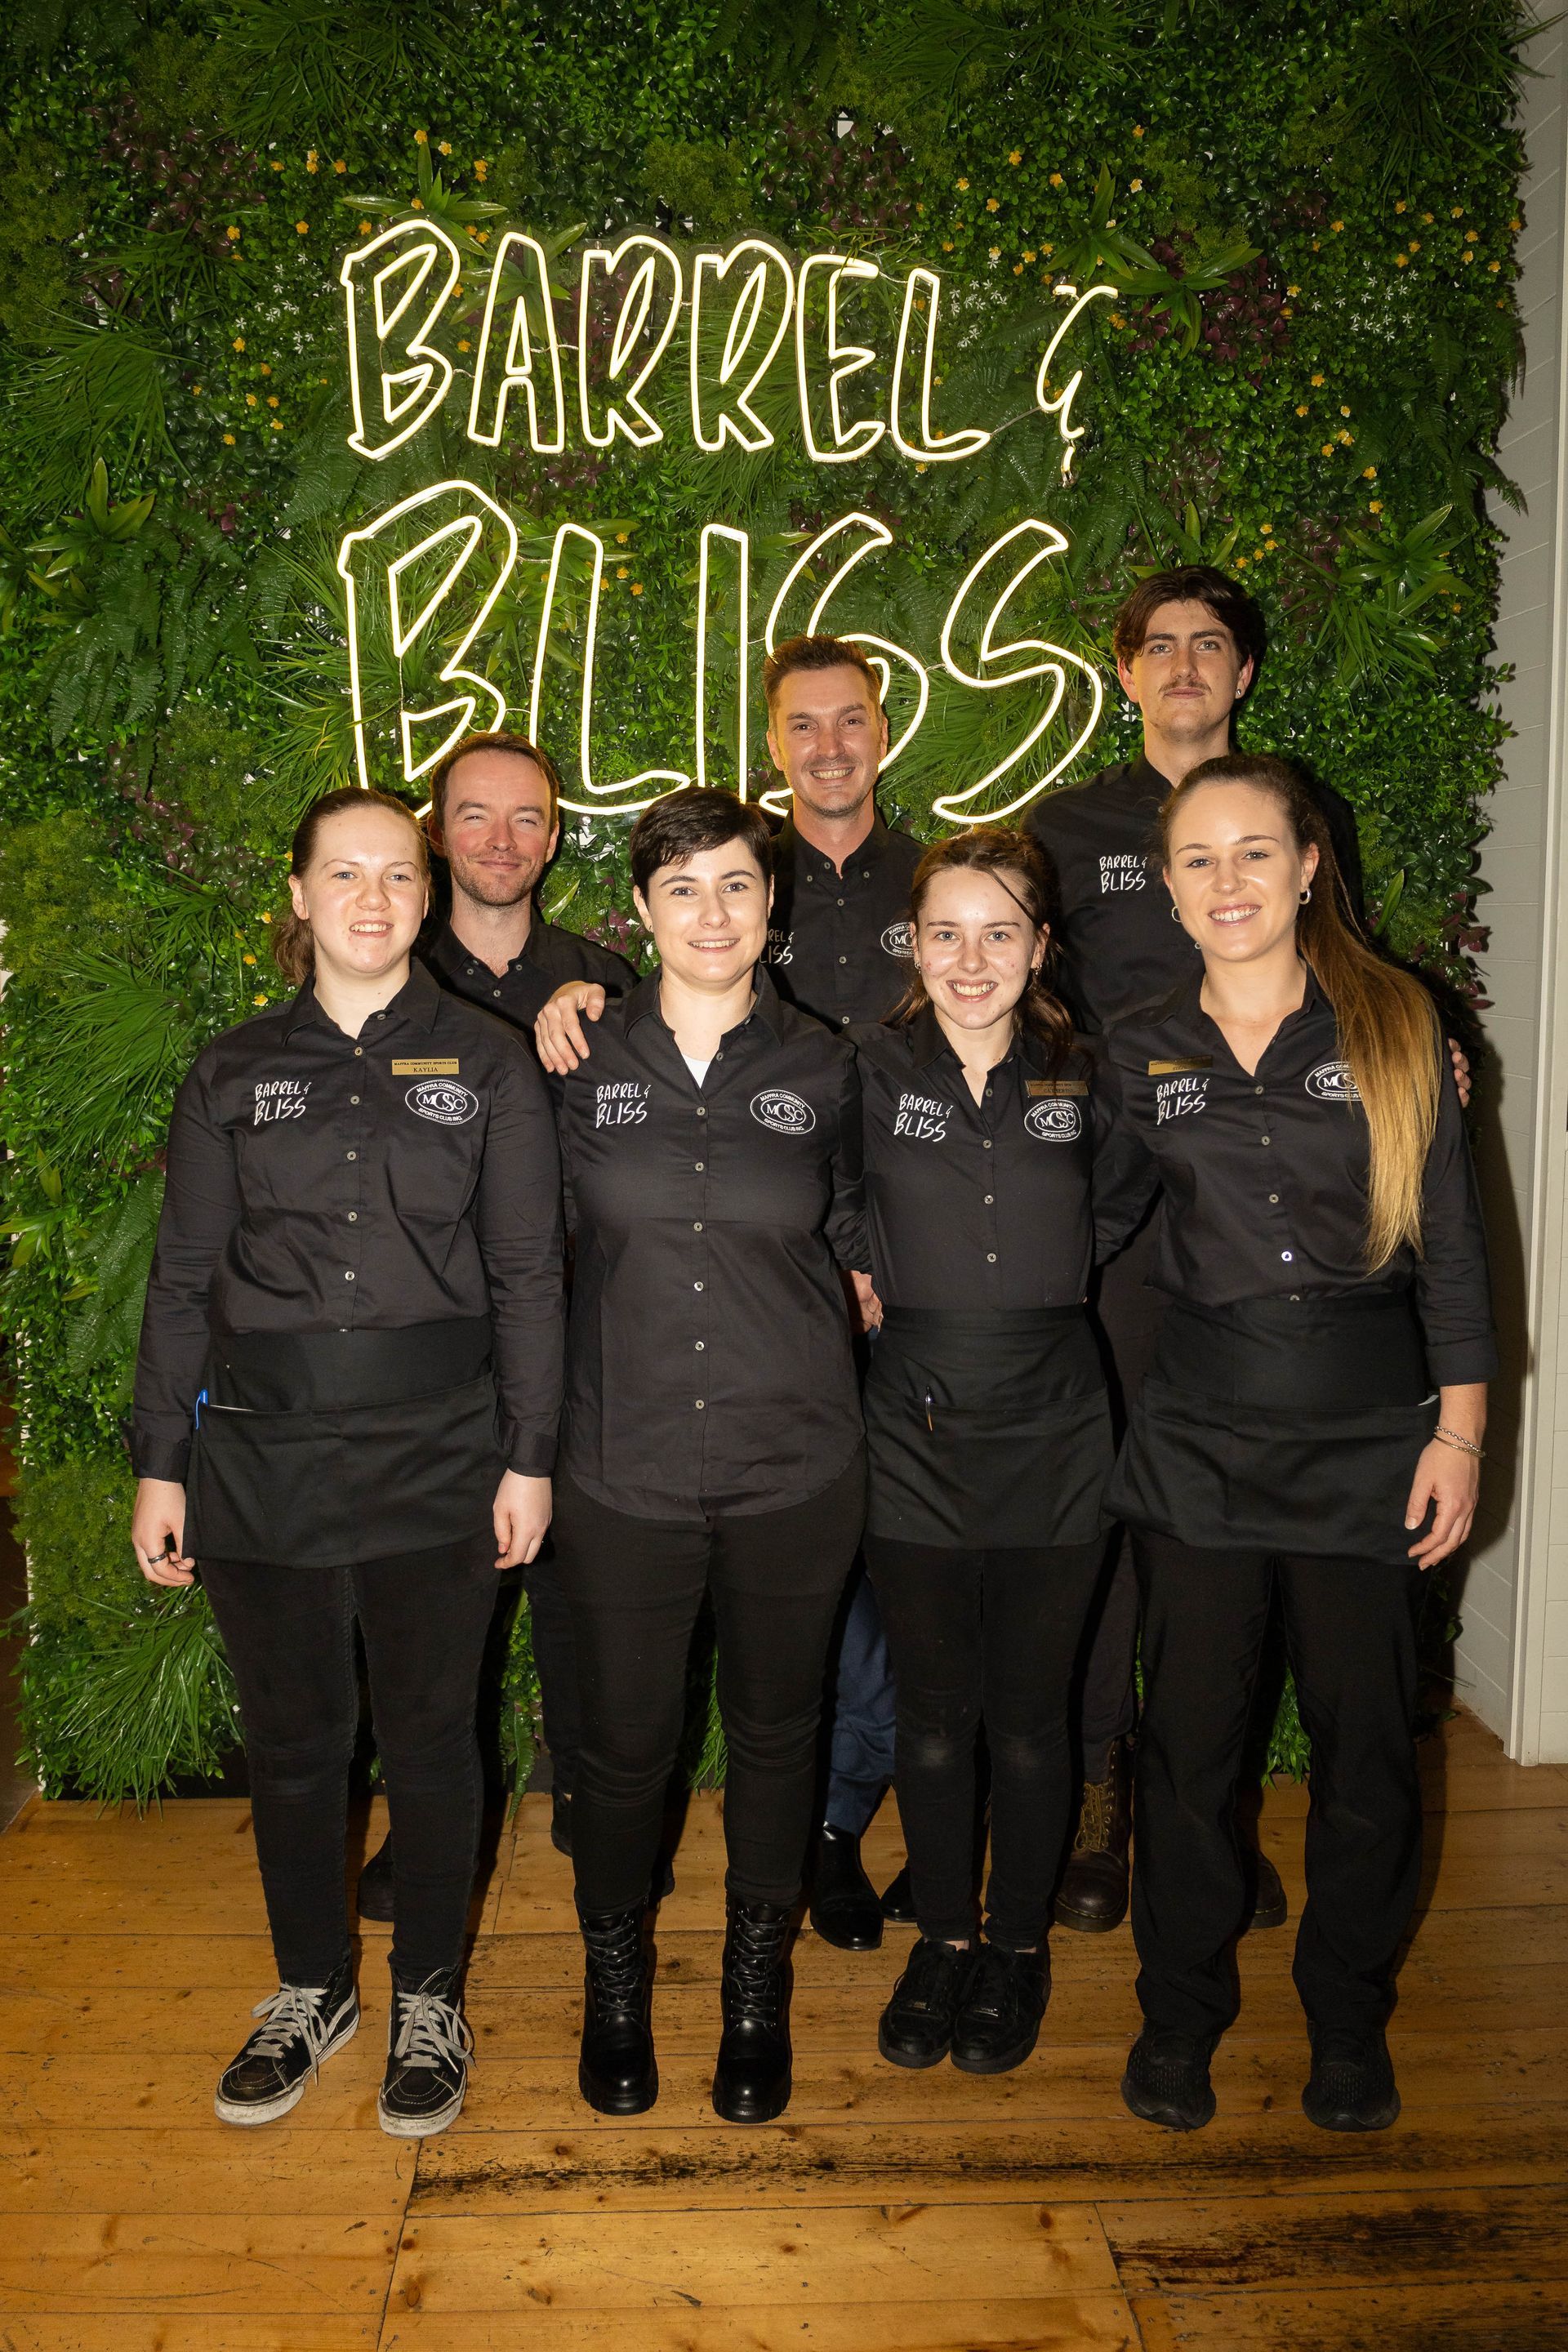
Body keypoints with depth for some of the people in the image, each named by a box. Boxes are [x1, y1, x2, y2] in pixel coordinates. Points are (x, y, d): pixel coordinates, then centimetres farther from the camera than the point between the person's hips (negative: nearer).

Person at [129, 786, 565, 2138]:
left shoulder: (489, 1063, 2)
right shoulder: (235, 1072, 6)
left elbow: (527, 1273, 1)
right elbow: (185, 1278, 7)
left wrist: (529, 1456, -3)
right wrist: (160, 1464, 4)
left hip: (439, 1456, -1)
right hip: (261, 1455, 2)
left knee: (429, 1734, 8)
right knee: (291, 1736, 12)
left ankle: (430, 1998, 29)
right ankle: (313, 1989, 34)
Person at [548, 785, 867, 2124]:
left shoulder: (823, 1069, 1)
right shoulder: (585, 1061, 1)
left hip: (796, 1469, 1)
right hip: (625, 1470, 0)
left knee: (775, 1734, 14)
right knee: (626, 1743, 10)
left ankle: (758, 1998, 37)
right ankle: (616, 1989, 37)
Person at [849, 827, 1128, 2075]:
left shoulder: (1086, 1082, 1)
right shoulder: (867, 1072, -3)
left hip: (1053, 1440, 1)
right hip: (915, 1441, 0)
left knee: (1029, 1711, 12)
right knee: (933, 1710, 12)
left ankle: (1020, 1942, 33)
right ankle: (943, 1936, 34)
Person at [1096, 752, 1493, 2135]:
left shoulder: (1394, 1024, 0)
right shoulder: (1140, 1056, 4)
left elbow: (1451, 1241, 1)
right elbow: (1091, 1226, 13)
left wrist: (1459, 1426, -2)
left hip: (1369, 1438, -1)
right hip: (1198, 1441, 1)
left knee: (1366, 1740, 9)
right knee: (1188, 1741, 8)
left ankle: (1350, 2022, 32)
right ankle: (1180, 2017, 29)